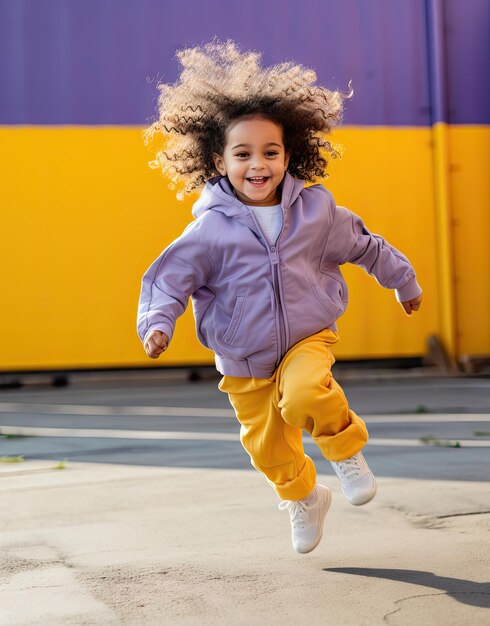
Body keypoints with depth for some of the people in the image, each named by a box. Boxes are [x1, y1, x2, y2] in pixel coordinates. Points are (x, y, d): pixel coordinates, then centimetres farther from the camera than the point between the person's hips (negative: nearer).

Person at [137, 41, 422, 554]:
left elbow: (362, 245, 9)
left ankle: (346, 448, 1)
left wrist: (402, 280, 22)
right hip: (243, 362, 1)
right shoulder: (210, 230, -16)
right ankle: (303, 498, 44)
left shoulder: (315, 210, -7)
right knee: (266, 445, 12)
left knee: (304, 396, -31)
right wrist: (157, 323, -31)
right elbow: (168, 278, -13)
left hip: (307, 337, 0)